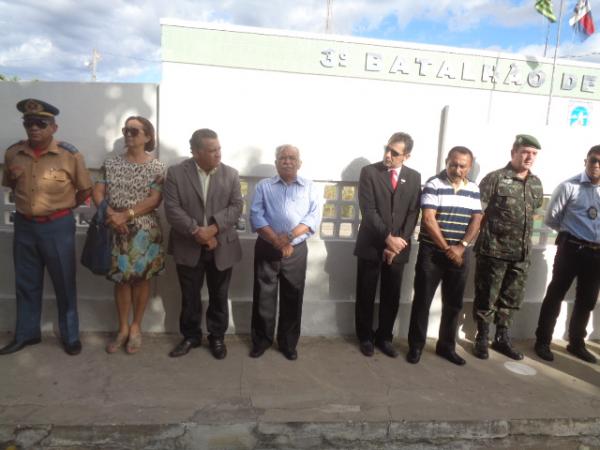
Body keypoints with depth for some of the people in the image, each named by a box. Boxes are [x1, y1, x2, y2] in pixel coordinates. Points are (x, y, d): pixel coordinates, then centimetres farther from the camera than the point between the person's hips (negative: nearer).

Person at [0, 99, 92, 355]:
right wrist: (29, 205, 4)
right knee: (26, 284, 15)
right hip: (24, 225, 4)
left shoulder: (69, 155, -10)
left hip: (58, 226, -4)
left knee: (64, 284, 6)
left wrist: (60, 207, 3)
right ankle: (26, 333, 32)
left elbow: (85, 190, 0)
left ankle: (70, 336, 21)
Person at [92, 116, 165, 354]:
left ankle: (136, 326, 23)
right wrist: (109, 213, -15)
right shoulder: (110, 163, 6)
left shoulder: (156, 167, -4)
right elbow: (97, 192, 2)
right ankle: (123, 328, 23)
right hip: (115, 231, 3)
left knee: (141, 278, 7)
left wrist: (126, 215, -19)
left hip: (144, 232, -2)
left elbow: (155, 200, -12)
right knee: (121, 279, 9)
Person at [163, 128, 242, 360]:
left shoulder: (231, 174, 0)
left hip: (222, 247, 1)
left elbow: (236, 206, -5)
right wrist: (196, 231, -19)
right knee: (189, 297, 13)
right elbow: (172, 209, -10)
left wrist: (213, 228, -19)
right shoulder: (176, 173, -4)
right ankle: (191, 336, 31)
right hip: (188, 248, -1)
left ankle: (217, 337, 29)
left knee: (219, 297, 12)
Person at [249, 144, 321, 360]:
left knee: (293, 299, 8)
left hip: (297, 250, 1)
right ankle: (261, 340, 24)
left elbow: (314, 216, -3)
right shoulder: (264, 186, 6)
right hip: (267, 249, 0)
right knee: (263, 297, 7)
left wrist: (291, 236, -17)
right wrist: (277, 241, -16)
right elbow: (256, 216, -5)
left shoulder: (309, 187, 8)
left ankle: (288, 343, 23)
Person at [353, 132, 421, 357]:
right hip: (371, 245, -2)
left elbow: (413, 214, 1)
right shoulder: (369, 171, -4)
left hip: (398, 248, 3)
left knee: (391, 296, 10)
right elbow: (368, 210, -11)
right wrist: (387, 238, -17)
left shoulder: (414, 177, 6)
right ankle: (365, 337, 25)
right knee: (366, 295, 8)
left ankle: (384, 337, 28)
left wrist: (399, 242, -10)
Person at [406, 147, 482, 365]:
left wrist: (461, 246, -12)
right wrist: (447, 248, -15)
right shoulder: (433, 184, -7)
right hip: (432, 252, -4)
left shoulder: (473, 189, 8)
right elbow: (428, 220, -14)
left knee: (453, 303, 12)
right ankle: (416, 345, 15)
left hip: (460, 254, 5)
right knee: (422, 300, 2)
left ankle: (446, 345, 27)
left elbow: (476, 221, 4)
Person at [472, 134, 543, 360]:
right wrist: (483, 239, -8)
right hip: (493, 250, -6)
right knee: (486, 297, 6)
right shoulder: (494, 178, -9)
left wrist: (523, 240, 19)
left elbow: (533, 211, 21)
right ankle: (482, 338, 21)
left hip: (522, 253, 6)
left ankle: (502, 338, 30)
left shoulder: (536, 184, 10)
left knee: (511, 298, 15)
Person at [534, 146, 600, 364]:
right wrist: (570, 231, 8)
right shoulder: (569, 186, -6)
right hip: (572, 249, -5)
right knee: (556, 295, 2)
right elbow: (551, 218, -2)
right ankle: (542, 341, 13)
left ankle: (576, 343, 30)